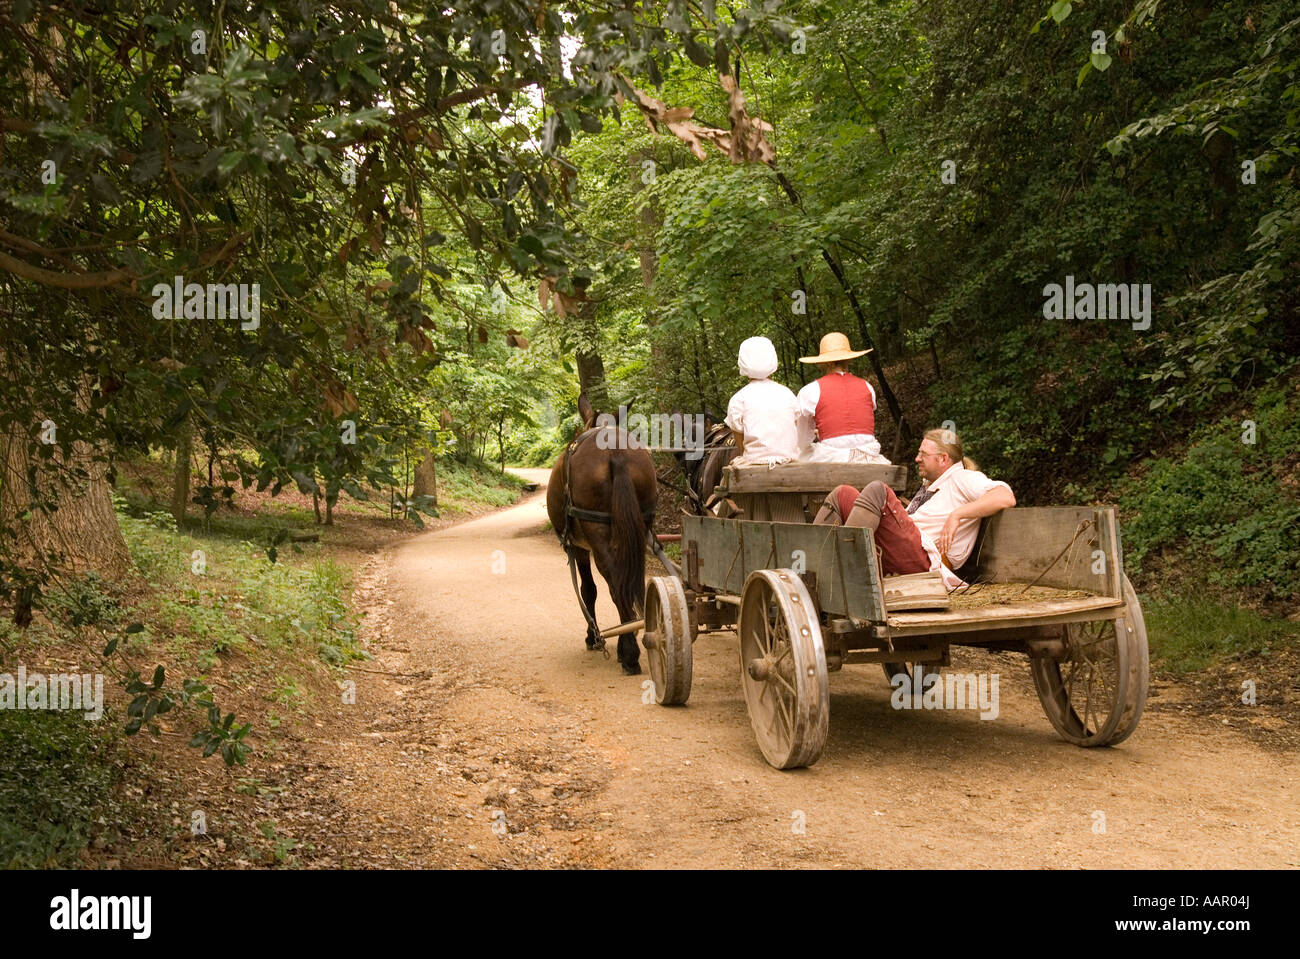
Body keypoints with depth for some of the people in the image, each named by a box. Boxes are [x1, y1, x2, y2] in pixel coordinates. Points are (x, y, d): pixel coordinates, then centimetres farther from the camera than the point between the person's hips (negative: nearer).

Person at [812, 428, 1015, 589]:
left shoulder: (962, 479, 6)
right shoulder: (928, 485, 32)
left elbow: (1006, 497, -12)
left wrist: (957, 515, -16)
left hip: (925, 558, -9)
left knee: (877, 490, -23)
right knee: (843, 494, 4)